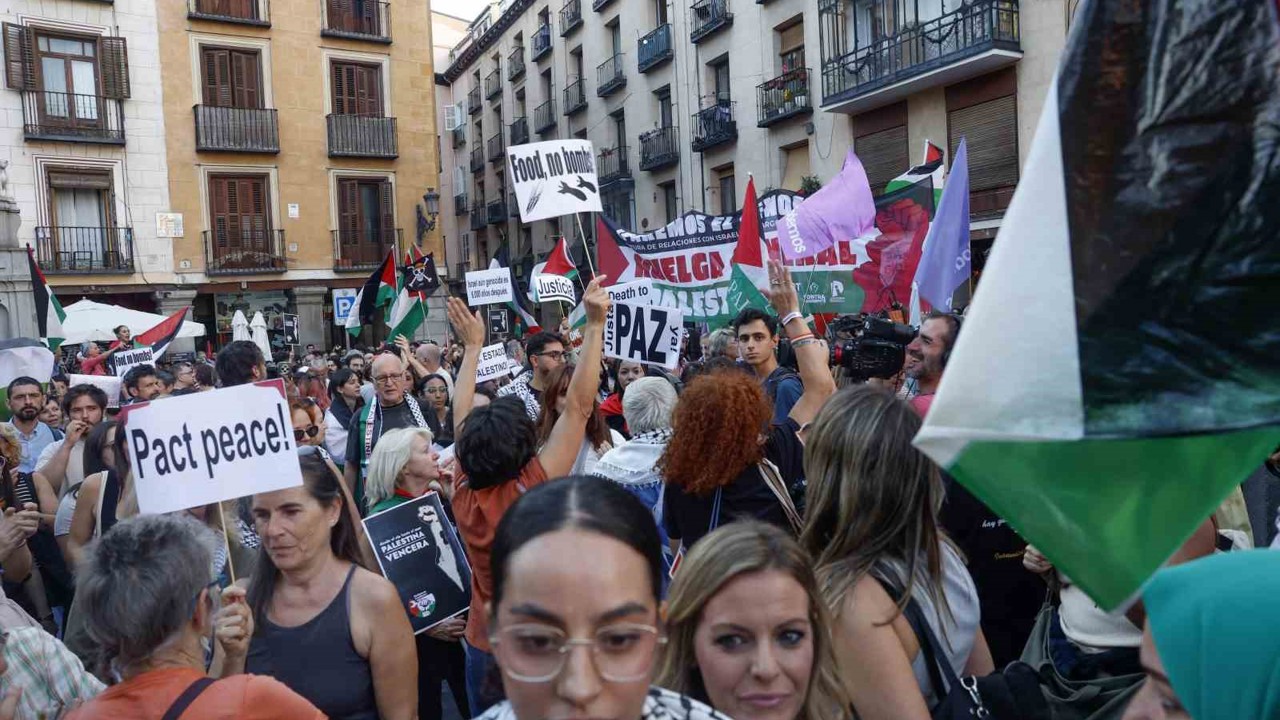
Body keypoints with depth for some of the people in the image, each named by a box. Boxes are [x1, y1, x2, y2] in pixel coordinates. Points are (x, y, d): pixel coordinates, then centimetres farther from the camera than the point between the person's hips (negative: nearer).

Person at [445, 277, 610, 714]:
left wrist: (473, 346, 10)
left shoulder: (464, 495, -12)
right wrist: (595, 325, -21)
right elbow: (578, 405, -24)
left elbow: (461, 416, 2)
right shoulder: (532, 490, -24)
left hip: (483, 646, 5)